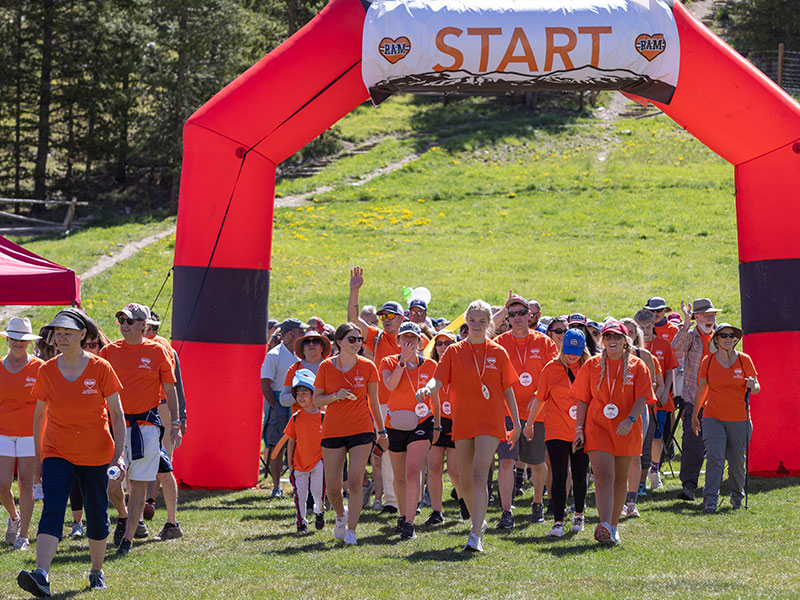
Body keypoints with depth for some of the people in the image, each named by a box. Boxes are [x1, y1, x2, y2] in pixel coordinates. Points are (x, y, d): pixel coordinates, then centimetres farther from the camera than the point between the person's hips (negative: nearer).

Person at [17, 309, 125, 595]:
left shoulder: (100, 369, -8)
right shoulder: (47, 371, -1)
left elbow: (117, 415, -4)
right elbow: (39, 415, 10)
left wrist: (119, 455, -11)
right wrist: (38, 457, 12)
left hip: (96, 454, -1)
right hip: (57, 451, 1)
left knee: (97, 516, 8)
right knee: (52, 510, -17)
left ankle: (97, 572, 30)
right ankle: (41, 576, -31)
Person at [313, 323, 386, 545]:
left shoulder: (367, 367, 1)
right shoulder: (326, 367, -1)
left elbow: (373, 402, 10)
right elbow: (316, 400, 5)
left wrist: (382, 431, 13)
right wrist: (336, 396, -14)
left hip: (362, 429, -1)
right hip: (333, 431, 1)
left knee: (355, 481, -12)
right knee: (332, 487, 3)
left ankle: (351, 530, -5)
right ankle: (341, 515, 34)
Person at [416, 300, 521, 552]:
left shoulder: (498, 352, 5)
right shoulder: (454, 352, 6)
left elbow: (507, 389, 9)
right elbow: (438, 380, -4)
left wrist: (516, 423, 9)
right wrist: (427, 388, -27)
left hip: (490, 421, -3)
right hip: (462, 422, 3)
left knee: (479, 474, -17)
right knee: (465, 478, 9)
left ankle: (476, 535, -22)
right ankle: (478, 521, 33)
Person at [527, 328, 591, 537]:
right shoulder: (551, 368, 0)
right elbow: (540, 398, 8)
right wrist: (529, 423, 12)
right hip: (557, 431, -2)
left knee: (580, 477, 9)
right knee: (559, 476, -8)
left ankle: (578, 515, 30)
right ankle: (558, 522, -8)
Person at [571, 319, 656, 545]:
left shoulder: (636, 366, 3)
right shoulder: (592, 365, 5)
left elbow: (642, 397, -7)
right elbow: (583, 400, 7)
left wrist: (630, 419, -23)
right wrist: (579, 428, -1)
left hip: (626, 431, 1)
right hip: (597, 427, -1)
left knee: (620, 479, 10)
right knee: (603, 476, -15)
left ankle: (614, 527, 22)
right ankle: (604, 527, -26)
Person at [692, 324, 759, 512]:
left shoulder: (744, 360, 1)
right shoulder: (708, 361, 3)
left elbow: (756, 389, 6)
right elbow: (702, 389, 15)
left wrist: (752, 385, -18)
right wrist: (695, 414, 20)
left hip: (739, 419, 0)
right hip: (713, 418, 0)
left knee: (737, 462, 8)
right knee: (715, 458, -15)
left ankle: (737, 496, 30)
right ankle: (710, 501, -19)